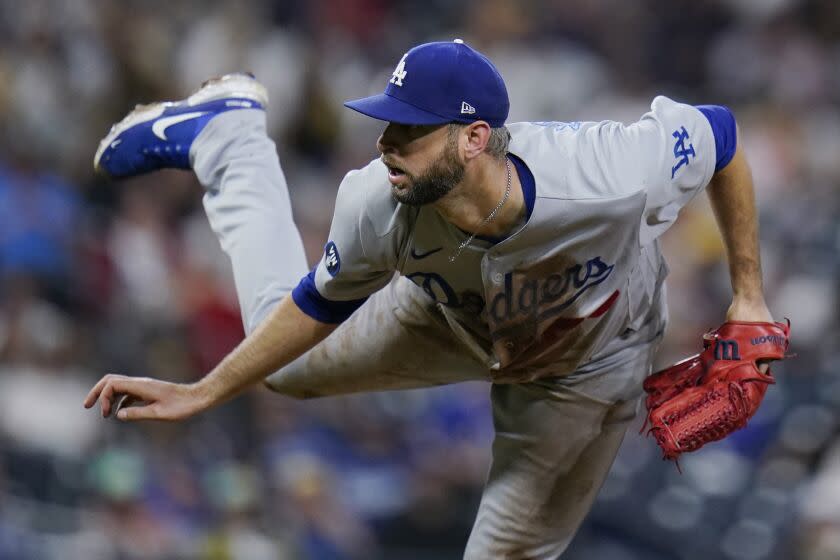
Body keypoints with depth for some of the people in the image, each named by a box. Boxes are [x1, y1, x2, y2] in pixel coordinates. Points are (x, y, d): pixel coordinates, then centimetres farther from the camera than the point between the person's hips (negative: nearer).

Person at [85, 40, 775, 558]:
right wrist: (200, 395, -12)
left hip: (588, 366, -2)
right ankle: (228, 133, 34)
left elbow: (718, 133, -25)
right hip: (451, 320, 2)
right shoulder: (376, 206, -37)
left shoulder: (610, 176, -47)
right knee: (290, 363, 19)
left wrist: (748, 293, -20)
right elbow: (316, 307, -14)